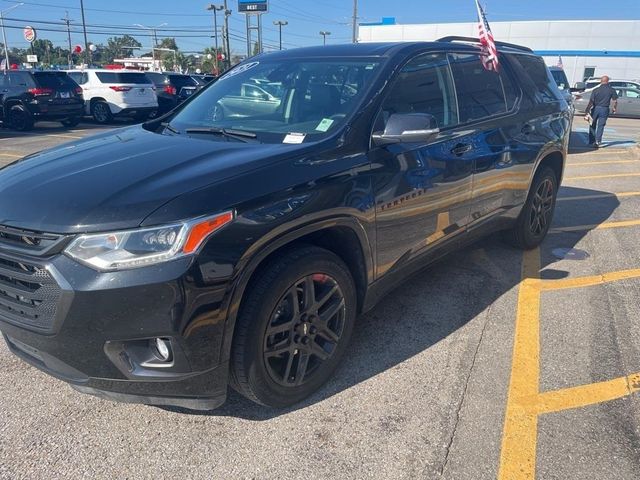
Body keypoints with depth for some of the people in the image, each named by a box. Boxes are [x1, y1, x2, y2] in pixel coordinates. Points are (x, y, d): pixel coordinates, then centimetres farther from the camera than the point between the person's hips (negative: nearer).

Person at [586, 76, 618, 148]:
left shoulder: (595, 90, -5)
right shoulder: (611, 90, -2)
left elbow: (591, 102, -10)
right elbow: (615, 101, -1)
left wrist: (587, 110, -7)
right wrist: (614, 109, 15)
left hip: (595, 109, 0)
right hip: (604, 110, 0)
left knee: (593, 125, 13)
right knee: (600, 126, 4)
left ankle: (591, 141, 16)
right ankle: (598, 141, -6)